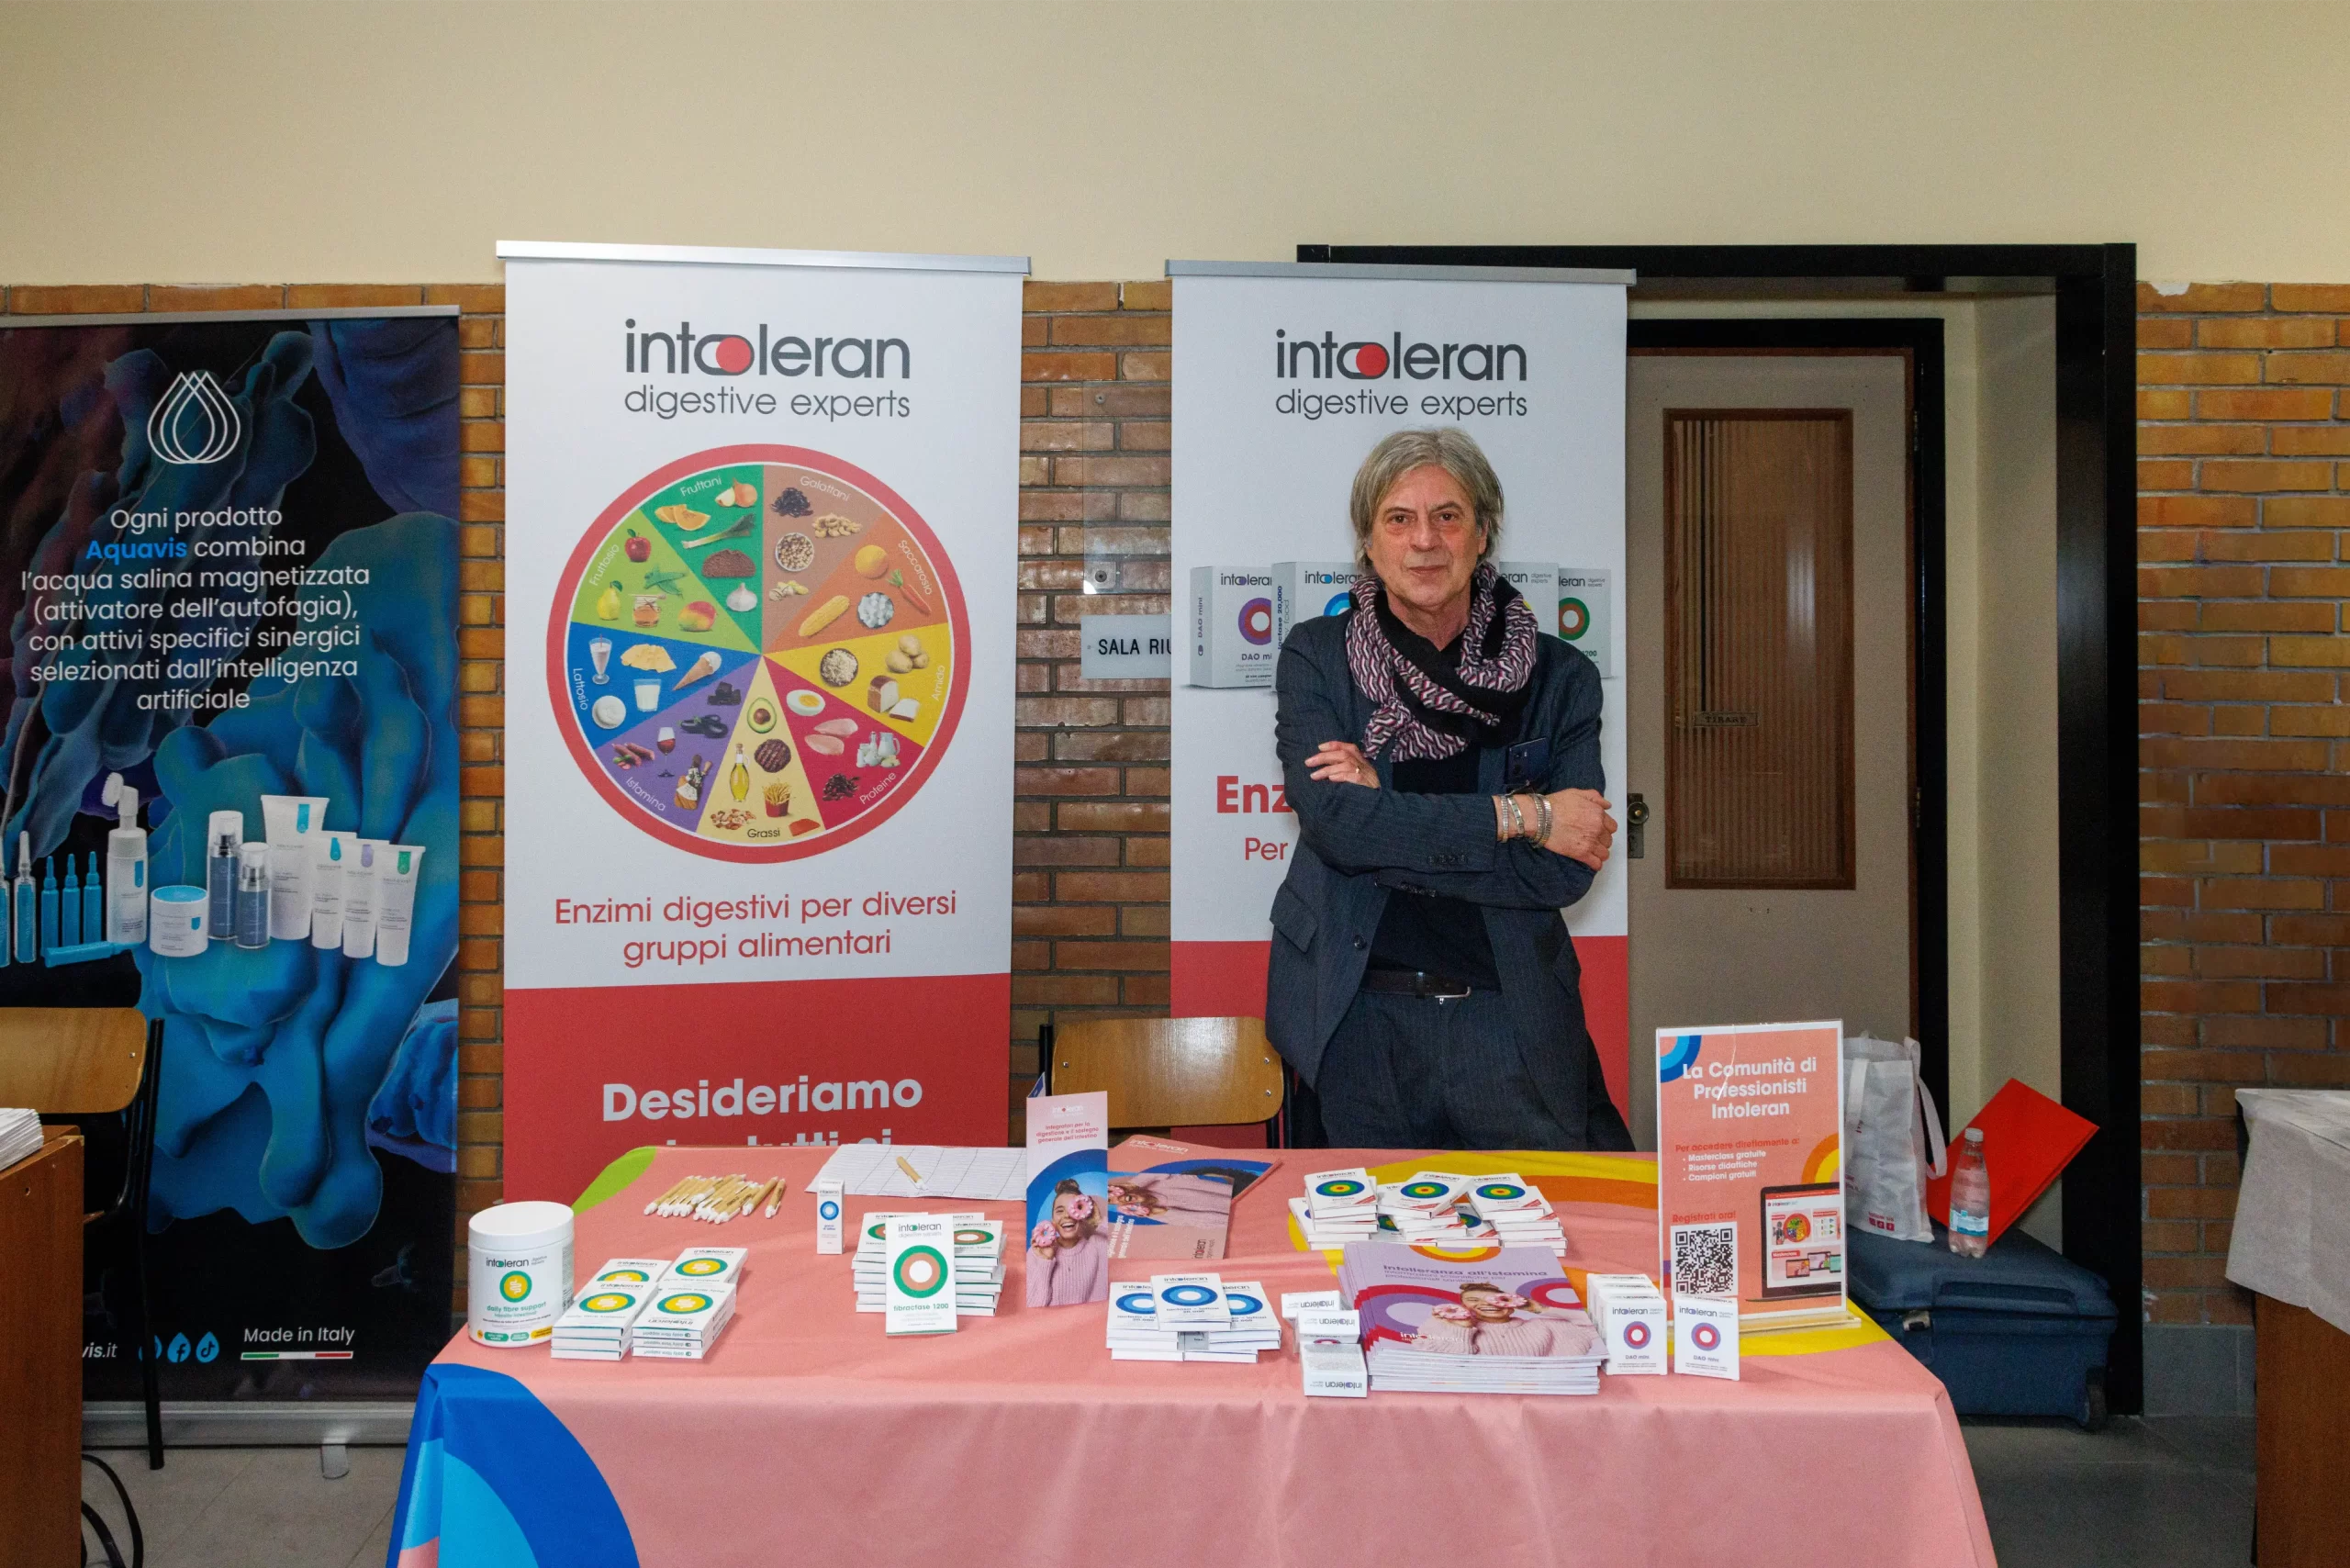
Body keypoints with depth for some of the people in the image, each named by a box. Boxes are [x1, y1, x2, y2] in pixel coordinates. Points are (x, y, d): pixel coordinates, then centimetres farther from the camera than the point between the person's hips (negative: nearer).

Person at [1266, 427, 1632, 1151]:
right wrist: (1520, 814, -13)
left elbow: (1567, 870, -9)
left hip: (1512, 1022, 1)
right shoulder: (1315, 656, 0)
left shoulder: (1559, 677, 1)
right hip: (1359, 1018, 0)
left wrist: (1390, 823, -14)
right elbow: (1335, 821, -15)